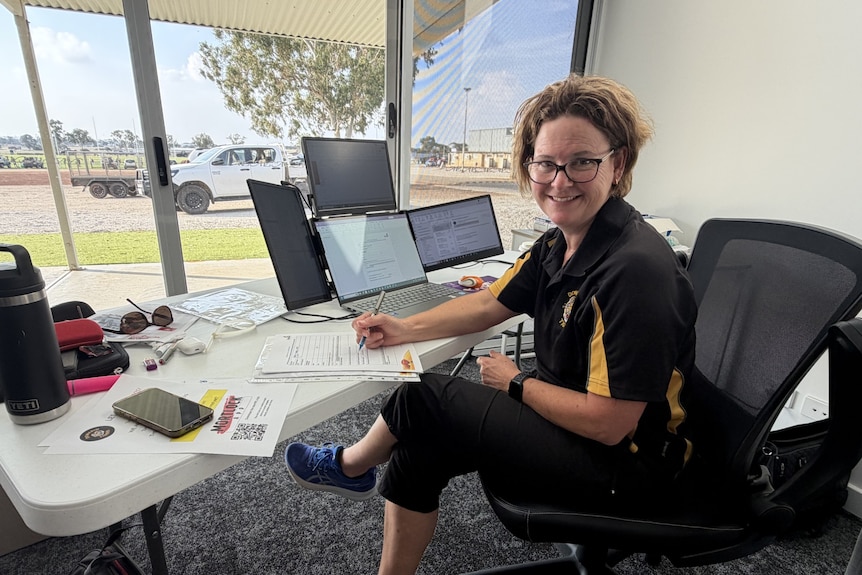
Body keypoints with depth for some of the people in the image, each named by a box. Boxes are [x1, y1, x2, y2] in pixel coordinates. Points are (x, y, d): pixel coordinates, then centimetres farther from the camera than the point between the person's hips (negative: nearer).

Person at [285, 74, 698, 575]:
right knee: (420, 448, 4)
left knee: (427, 400, -11)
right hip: (568, 417, 8)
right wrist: (407, 328, -4)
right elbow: (491, 304, 7)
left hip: (625, 465, -8)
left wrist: (517, 382, -13)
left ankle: (351, 465, 18)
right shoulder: (560, 242, -1)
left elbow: (609, 424, -27)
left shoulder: (635, 270, -29)